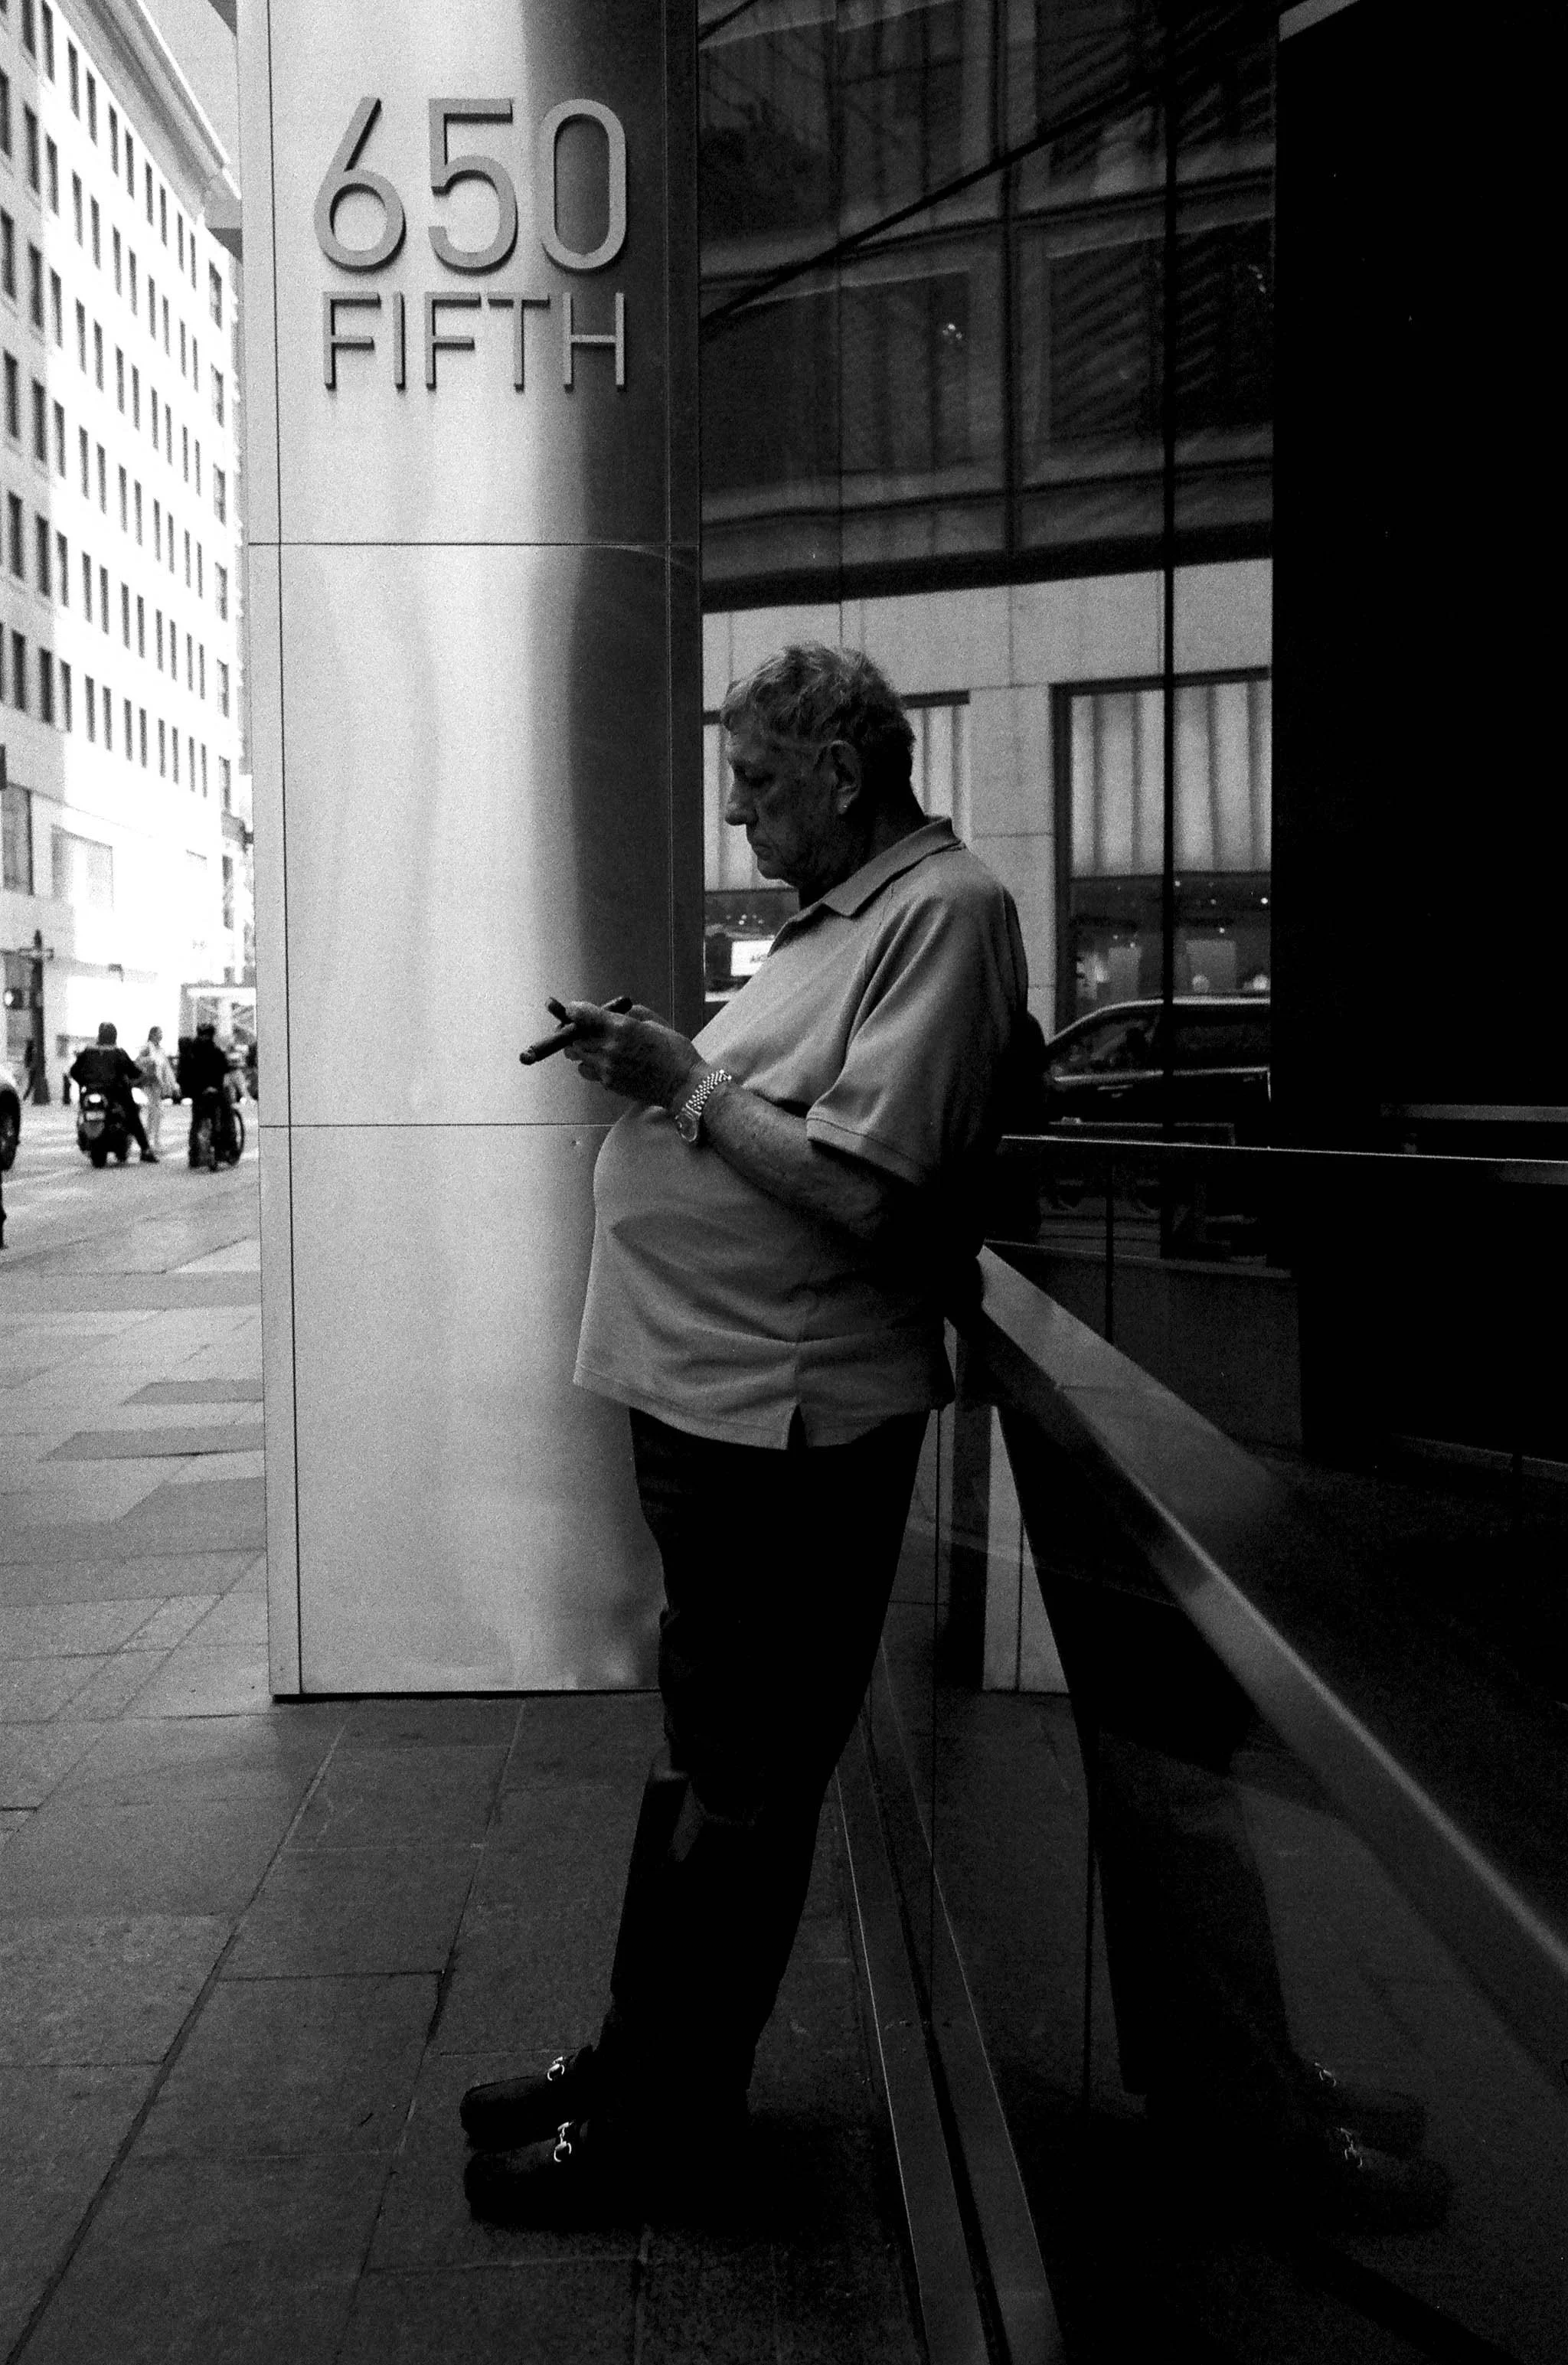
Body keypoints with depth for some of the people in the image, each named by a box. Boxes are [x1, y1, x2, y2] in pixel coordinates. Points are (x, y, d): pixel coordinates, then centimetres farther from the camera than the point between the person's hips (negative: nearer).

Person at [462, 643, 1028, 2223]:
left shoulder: (943, 912, -15)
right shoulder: (841, 914, 15)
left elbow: (862, 1192, -24)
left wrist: (687, 1084, -15)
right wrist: (652, 1070, 4)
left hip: (785, 1419, -10)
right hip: (708, 1394, 10)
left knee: (735, 1785, 5)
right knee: (705, 1753, 19)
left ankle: (665, 2118, 21)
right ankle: (642, 2064, 35)